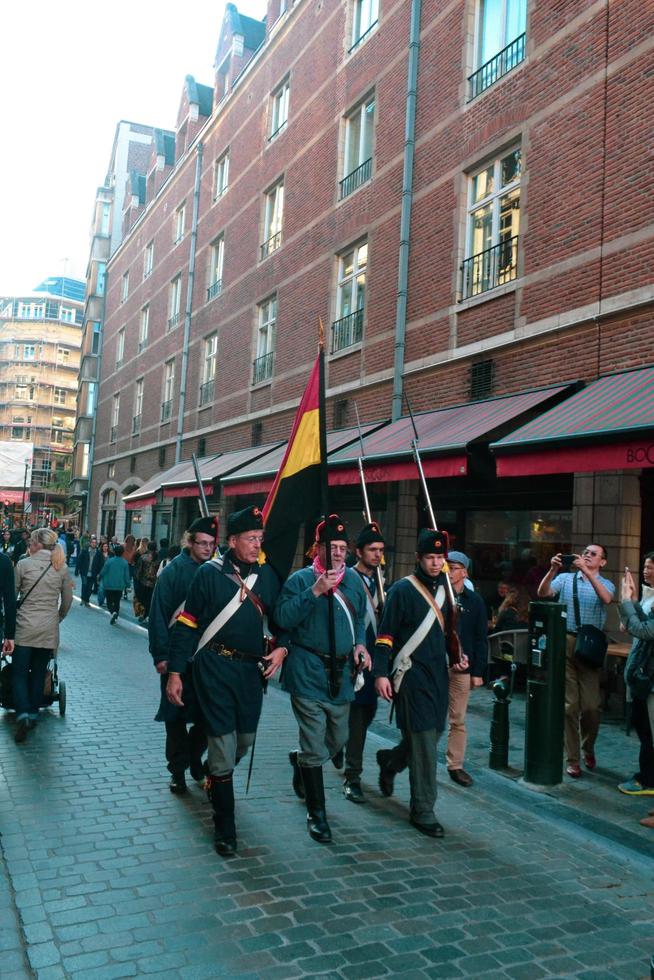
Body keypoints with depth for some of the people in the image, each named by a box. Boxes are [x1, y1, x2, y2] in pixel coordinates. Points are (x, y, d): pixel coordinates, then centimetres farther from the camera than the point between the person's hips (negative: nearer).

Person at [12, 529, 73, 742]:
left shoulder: (23, 564, -6)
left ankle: (23, 714, -12)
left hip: (25, 627, -2)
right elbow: (67, 600, 8)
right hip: (49, 629, 3)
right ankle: (33, 714, 19)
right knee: (38, 673, 15)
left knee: (19, 673, 5)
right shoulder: (62, 568, 1)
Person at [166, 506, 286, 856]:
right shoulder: (209, 573, -9)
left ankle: (215, 777, 48)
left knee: (245, 739, 15)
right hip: (216, 667, -5)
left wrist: (280, 648, -1)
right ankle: (224, 828, 14)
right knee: (223, 745, -1)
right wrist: (175, 672, -8)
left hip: (252, 669, 5)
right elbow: (187, 625, -7)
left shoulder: (266, 574, 5)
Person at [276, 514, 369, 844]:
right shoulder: (300, 579, -8)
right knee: (316, 747, -2)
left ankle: (300, 761, 48)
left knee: (338, 740, 18)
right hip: (308, 671, -6)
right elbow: (283, 617, -21)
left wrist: (360, 643, 4)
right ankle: (316, 812, 13)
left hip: (341, 672, 6)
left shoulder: (353, 579, 9)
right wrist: (315, 591, -27)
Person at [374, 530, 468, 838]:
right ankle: (423, 810, 7)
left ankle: (389, 760, 42)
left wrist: (457, 655, 10)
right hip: (412, 674, -7)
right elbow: (385, 634, -10)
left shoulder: (445, 589, 11)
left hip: (439, 673, 7)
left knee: (433, 734, 13)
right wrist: (381, 673, -15)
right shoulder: (403, 590, -9)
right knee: (424, 741, -6)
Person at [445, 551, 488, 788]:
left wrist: (478, 671, 2)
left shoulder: (474, 601, 5)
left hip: (461, 668, 1)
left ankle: (455, 766, 18)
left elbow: (481, 639, 6)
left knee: (458, 720, 8)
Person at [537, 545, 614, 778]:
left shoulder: (606, 584, 8)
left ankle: (588, 750, 27)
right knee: (569, 705, 2)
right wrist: (552, 570, -22)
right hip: (565, 642, 0)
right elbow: (542, 593, -8)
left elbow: (606, 599, -16)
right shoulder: (565, 578, 8)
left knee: (590, 706, 0)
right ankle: (572, 760, 13)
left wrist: (586, 571, -25)